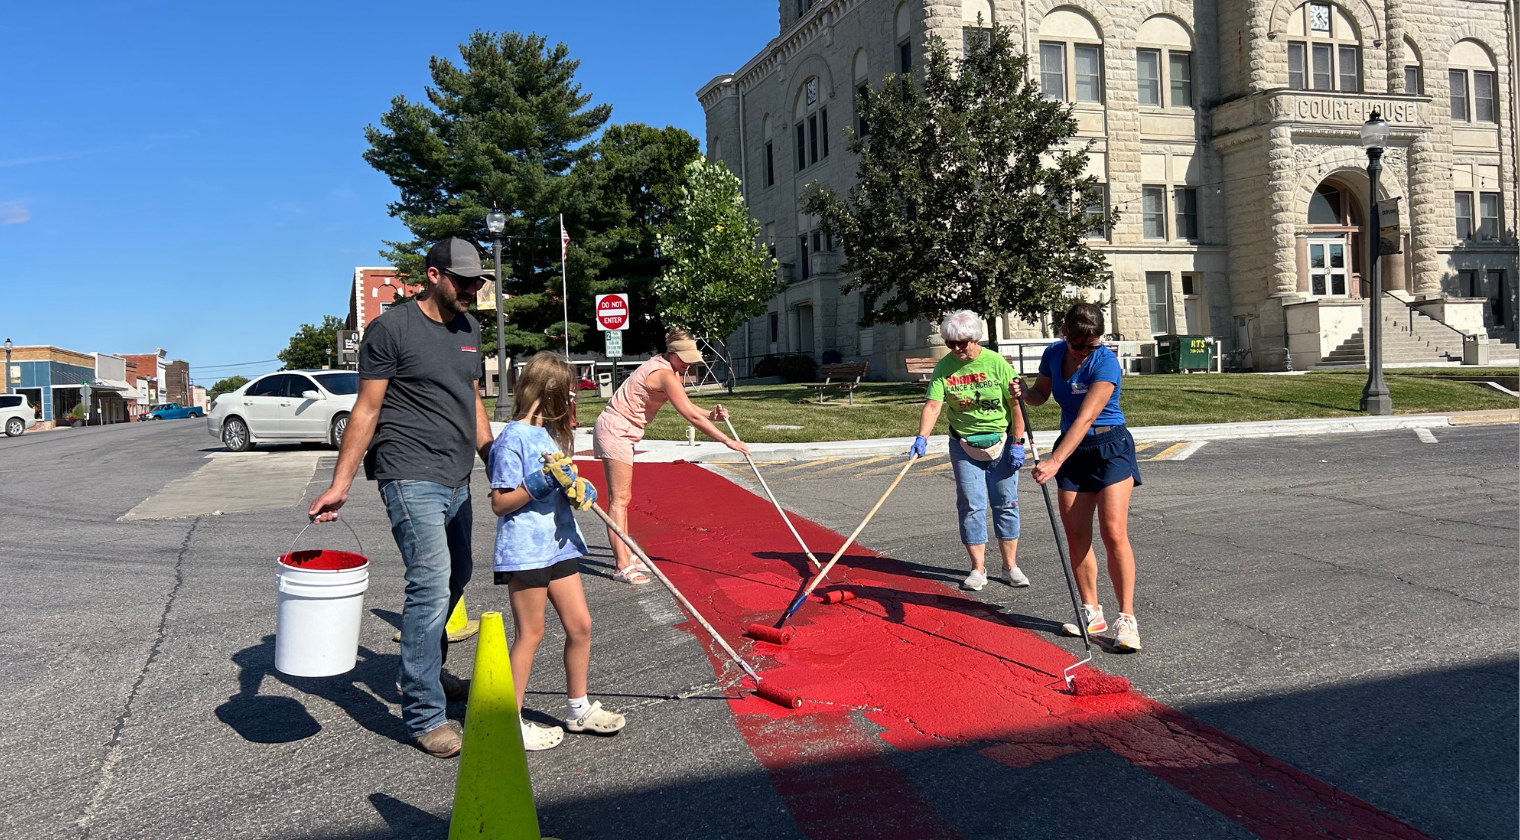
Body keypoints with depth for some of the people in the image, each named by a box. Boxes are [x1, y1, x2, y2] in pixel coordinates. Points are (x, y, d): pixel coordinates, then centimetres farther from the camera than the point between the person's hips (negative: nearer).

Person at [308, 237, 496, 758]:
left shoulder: (468, 330, 15)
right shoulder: (391, 329, -7)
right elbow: (366, 409, -8)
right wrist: (340, 485, -11)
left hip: (456, 480, 8)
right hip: (411, 477, -8)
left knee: (454, 579, 17)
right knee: (432, 584, -13)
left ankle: (426, 671, 39)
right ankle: (424, 717, -4)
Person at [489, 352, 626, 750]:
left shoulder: (552, 433, 13)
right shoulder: (514, 437, -14)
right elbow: (499, 503, -14)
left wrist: (580, 490, -3)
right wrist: (539, 484, -25)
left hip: (559, 544, 8)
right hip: (525, 549, -8)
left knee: (580, 624, 11)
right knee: (530, 634, 0)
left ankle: (579, 709, 26)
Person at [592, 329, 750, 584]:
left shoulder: (666, 368, 9)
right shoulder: (665, 375, -22)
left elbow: (687, 407, 10)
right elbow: (692, 416, -25)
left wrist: (711, 415, -10)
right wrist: (728, 441, -23)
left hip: (621, 431, 10)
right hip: (615, 431, -10)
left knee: (622, 496, 13)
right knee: (619, 499, -10)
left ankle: (626, 556, 20)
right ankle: (622, 567, -10)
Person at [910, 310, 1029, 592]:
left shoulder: (997, 363, -9)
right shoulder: (944, 367, -4)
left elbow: (1016, 405, -7)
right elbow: (933, 405, -13)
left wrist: (1017, 444, -9)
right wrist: (922, 437, -28)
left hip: (1000, 443, -1)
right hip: (963, 446, 1)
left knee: (1006, 504, 5)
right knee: (971, 506, 2)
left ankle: (1010, 566, 16)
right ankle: (978, 569, 11)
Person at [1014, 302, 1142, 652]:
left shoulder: (1105, 362, -21)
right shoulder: (1053, 354, -1)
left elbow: (1085, 418, -29)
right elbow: (1041, 394, 17)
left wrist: (1054, 461, -36)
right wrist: (1024, 392, -8)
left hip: (1110, 447, -6)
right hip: (1072, 449, 6)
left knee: (1114, 533, -13)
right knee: (1075, 535, 3)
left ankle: (1126, 619, -6)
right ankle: (1091, 614, 15)